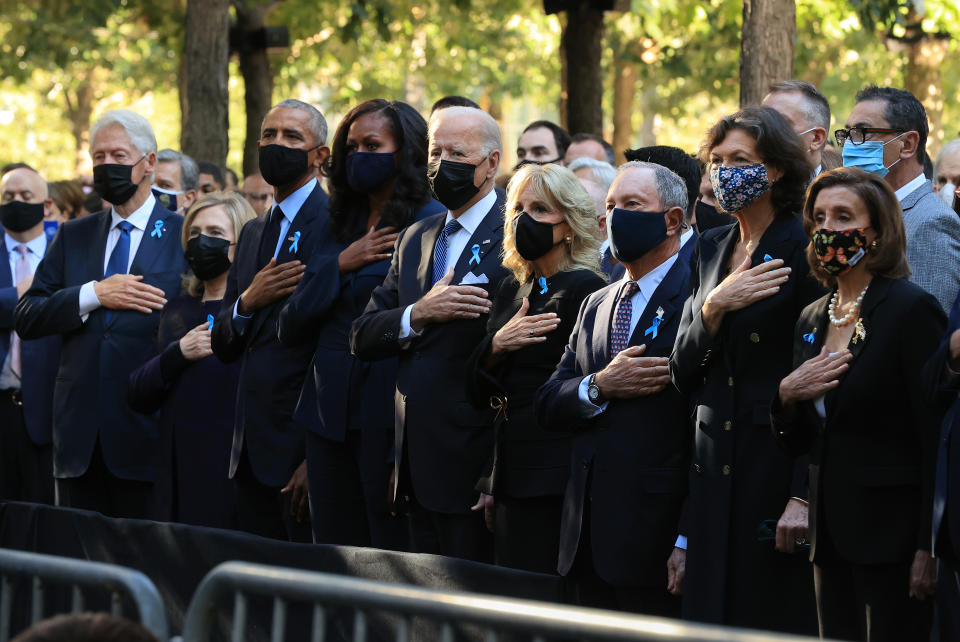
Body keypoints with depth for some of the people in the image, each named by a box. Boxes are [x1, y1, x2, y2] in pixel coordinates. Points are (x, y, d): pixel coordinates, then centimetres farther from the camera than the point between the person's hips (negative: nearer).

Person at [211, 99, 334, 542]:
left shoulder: (334, 227, -9)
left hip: (303, 442, -8)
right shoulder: (254, 232, 18)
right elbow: (224, 348, 18)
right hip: (253, 448, 8)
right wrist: (247, 302, -5)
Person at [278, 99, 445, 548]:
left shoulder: (430, 224, -6)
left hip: (387, 420, -7)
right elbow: (292, 326, 11)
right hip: (330, 415, 7)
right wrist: (340, 266, -3)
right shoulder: (343, 224, 16)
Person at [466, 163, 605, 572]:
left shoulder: (586, 289, -8)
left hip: (553, 478, -8)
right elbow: (480, 392, 13)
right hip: (509, 474, 8)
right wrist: (496, 346, -7)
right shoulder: (511, 289, 15)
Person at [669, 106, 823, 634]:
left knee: (777, 619, -2)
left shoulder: (803, 250, -9)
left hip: (778, 462, -6)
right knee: (711, 615, 6)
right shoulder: (711, 249, 12)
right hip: (714, 465, 6)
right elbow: (683, 372, 8)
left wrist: (803, 496, -18)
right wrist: (713, 307, -10)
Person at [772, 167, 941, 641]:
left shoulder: (911, 309, -9)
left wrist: (929, 548, -17)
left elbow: (936, 437, -13)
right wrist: (787, 396, -4)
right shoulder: (811, 318, 14)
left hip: (891, 531, -7)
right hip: (829, 530, 7)